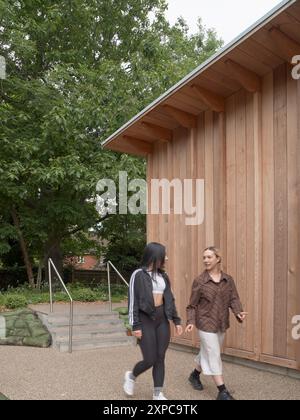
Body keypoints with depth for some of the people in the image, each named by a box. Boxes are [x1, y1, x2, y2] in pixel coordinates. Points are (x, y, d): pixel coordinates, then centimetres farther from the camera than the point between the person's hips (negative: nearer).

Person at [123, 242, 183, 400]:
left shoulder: (163, 275, 9)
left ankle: (158, 394, 17)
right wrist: (135, 326, -14)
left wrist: (176, 320, 8)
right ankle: (131, 376, 26)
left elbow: (169, 299, 12)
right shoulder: (138, 275, -9)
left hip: (162, 319, 5)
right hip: (146, 320, -5)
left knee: (160, 358, 6)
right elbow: (132, 301, -10)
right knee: (150, 360, -3)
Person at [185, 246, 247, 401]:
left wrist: (239, 312, -23)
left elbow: (234, 299, -3)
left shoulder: (228, 280, 2)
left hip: (221, 324, 4)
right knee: (214, 356, -4)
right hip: (206, 323, -4)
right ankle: (223, 392, 3)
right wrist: (190, 322, -16)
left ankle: (195, 375, 42)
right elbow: (192, 305, -4)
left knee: (207, 352, 18)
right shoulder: (199, 281, -8)